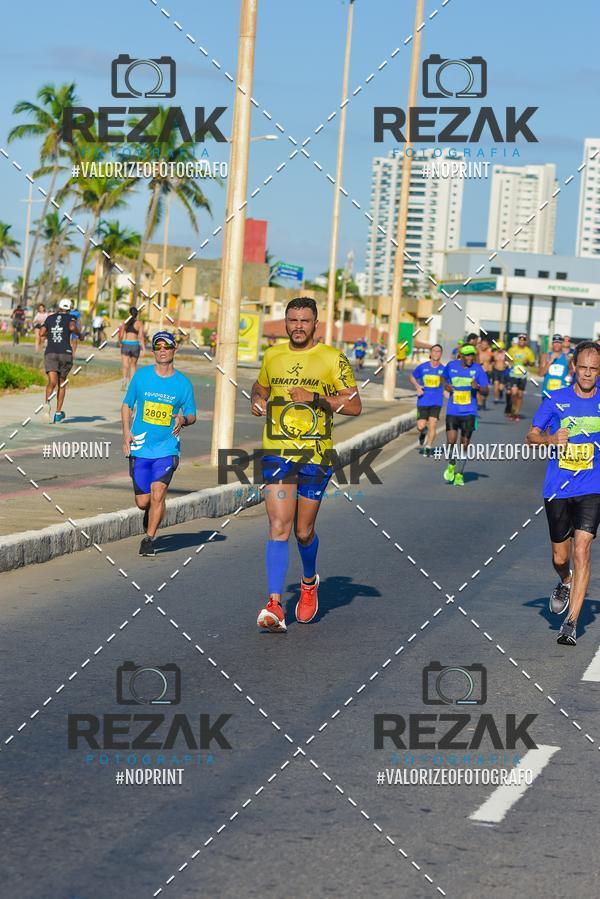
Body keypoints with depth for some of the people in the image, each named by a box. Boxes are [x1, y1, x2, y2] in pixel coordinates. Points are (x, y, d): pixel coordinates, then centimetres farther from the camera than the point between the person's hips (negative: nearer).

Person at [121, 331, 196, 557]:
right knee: (142, 502, 3)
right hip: (140, 448, 1)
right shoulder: (141, 376, 3)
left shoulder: (183, 383, 1)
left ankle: (149, 539, -3)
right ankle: (151, 515, 38)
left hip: (167, 448, -1)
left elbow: (192, 415, 10)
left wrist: (183, 420, -14)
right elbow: (127, 405, 12)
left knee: (157, 494, -17)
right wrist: (126, 432, -1)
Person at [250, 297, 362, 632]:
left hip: (316, 455, -2)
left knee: (304, 531, 9)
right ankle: (275, 605, -16)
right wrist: (257, 401, 6)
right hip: (277, 453, 2)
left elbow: (355, 405, -4)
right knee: (279, 528, -11)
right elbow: (260, 387, 29)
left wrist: (316, 398, -16)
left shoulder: (333, 359, -1)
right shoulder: (272, 355, 10)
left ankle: (310, 582, 40)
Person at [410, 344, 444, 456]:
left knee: (432, 424, -12)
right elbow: (412, 377, 15)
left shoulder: (443, 369, 0)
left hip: (436, 402, 0)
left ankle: (428, 447, 1)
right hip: (423, 401, 0)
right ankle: (423, 433, 35)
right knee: (420, 427, -2)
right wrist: (417, 387, -3)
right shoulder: (422, 367, -1)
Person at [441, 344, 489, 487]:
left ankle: (460, 474, 17)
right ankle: (451, 466, 16)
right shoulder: (451, 366, 1)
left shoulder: (477, 369, -4)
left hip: (469, 412, 0)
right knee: (451, 441, -12)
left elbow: (486, 391, -2)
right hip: (452, 410, 0)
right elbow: (444, 377, 23)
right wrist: (446, 385, 1)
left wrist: (478, 387, -23)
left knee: (464, 444, 2)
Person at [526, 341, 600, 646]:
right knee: (560, 557, 10)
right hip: (557, 491, 1)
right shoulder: (556, 399, -1)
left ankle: (571, 623, -12)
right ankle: (566, 583, 47)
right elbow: (531, 436, 3)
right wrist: (551, 440, -17)